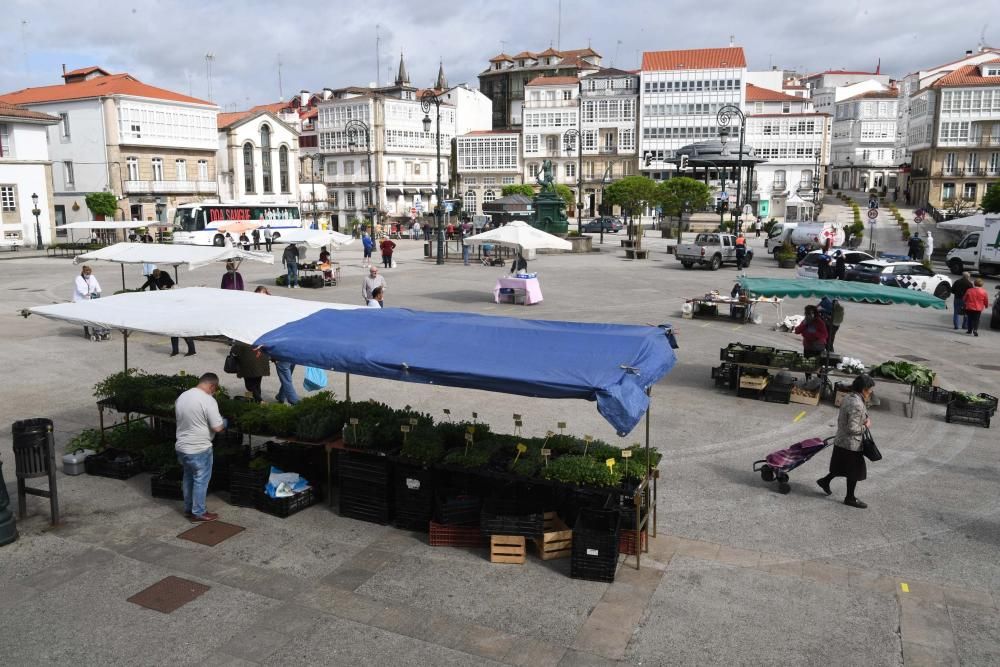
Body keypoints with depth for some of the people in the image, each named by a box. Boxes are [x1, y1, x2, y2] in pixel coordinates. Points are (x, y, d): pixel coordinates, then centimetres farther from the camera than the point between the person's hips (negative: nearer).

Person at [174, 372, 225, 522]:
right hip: (199, 449, -8)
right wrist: (223, 422, 1)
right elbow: (217, 427, -20)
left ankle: (188, 508, 33)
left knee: (188, 478, 22)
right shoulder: (208, 400, -21)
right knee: (200, 481, 6)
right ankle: (198, 513, 15)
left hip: (181, 447, 8)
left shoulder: (182, 396, 4)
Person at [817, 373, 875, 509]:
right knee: (854, 472, 9)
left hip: (841, 441, 9)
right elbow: (852, 428, -28)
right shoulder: (857, 405, -27)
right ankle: (850, 498, 23)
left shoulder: (849, 397, 3)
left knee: (843, 467, 25)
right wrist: (865, 426, -11)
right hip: (851, 444, -9)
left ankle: (825, 481, 38)